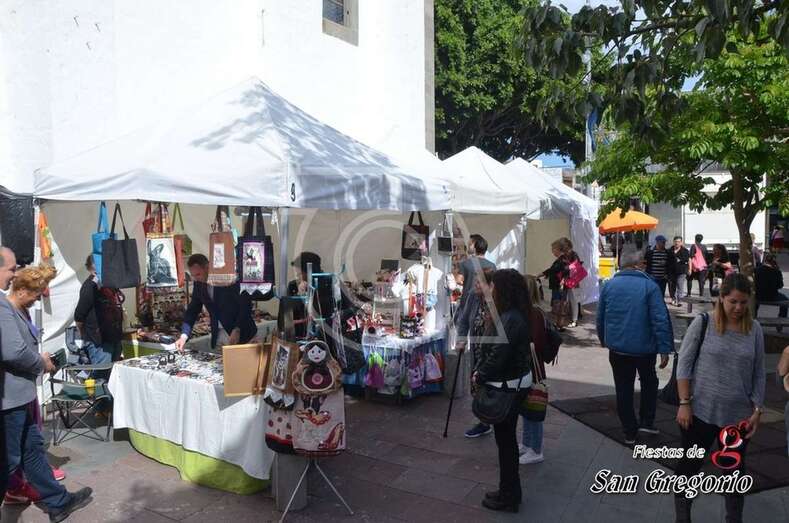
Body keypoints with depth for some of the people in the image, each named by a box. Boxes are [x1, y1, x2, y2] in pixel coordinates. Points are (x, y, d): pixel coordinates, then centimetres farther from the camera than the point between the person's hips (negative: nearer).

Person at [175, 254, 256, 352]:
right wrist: (184, 335, -7)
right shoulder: (199, 284, 2)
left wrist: (237, 330, -24)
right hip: (218, 335, 5)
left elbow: (246, 305, -16)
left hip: (241, 333, -5)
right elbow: (193, 310, 6)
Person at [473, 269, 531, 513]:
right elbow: (490, 349, 10)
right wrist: (479, 372, 1)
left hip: (508, 387, -10)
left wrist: (480, 377, -11)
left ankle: (509, 497, 21)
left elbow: (497, 356, -25)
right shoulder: (510, 314, 6)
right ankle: (509, 492, 34)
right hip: (511, 384, 10)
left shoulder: (510, 320, -25)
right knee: (506, 438, 19)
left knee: (505, 440, 5)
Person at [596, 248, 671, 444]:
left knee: (623, 389, 11)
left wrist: (603, 340, 20)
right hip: (644, 347, -2)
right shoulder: (649, 286, -11)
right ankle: (646, 422, 20)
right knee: (649, 382, 24)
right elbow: (660, 319, -15)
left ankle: (630, 432, 18)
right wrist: (664, 349, -11)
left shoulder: (609, 285, -2)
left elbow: (600, 317, 5)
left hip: (617, 347, 2)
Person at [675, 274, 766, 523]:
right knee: (690, 465, 9)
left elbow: (759, 374, 7)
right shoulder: (702, 323, -9)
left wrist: (757, 410, 3)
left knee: (736, 469, 16)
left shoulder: (754, 329, 1)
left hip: (738, 415, 3)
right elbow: (684, 364, -8)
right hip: (701, 411, -3)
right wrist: (684, 403, -11)